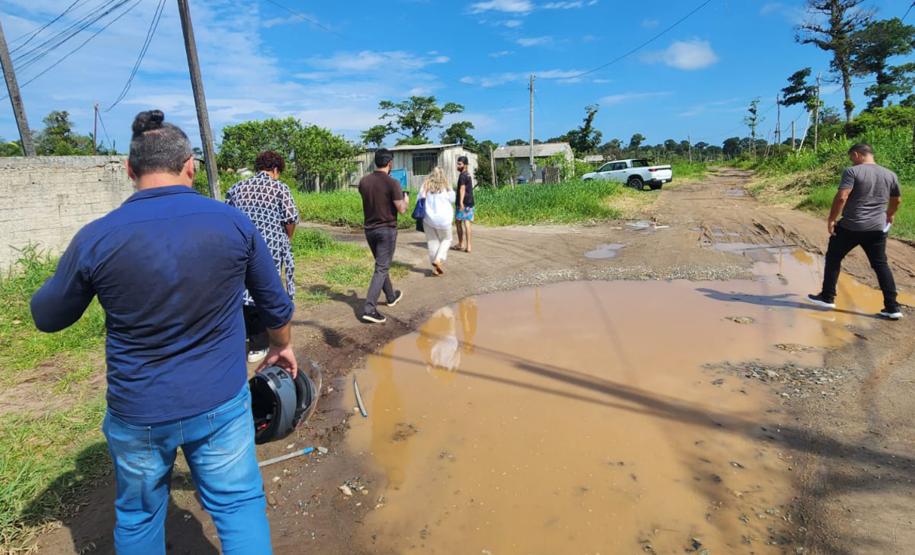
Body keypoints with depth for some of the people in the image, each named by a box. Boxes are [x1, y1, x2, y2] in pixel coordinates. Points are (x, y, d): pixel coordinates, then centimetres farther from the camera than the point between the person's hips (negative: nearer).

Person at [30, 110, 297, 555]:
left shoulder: (96, 239, -12)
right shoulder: (233, 223, -10)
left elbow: (46, 317, 5)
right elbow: (275, 303, 1)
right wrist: (281, 346, 19)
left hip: (137, 414, 1)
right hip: (220, 404, 0)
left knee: (138, 517, 24)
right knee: (239, 506, 15)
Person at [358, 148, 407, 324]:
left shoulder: (364, 182, 2)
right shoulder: (392, 183, -15)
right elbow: (401, 209, -13)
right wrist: (406, 200, 9)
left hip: (370, 229, 6)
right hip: (387, 230, -6)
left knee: (381, 265, 21)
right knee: (381, 268, -4)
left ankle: (391, 296, 39)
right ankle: (369, 309, -10)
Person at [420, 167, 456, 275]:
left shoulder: (425, 185, 0)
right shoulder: (446, 186, -4)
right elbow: (452, 200, 3)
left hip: (428, 218, 2)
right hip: (443, 218, -2)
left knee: (432, 242, 10)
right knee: (446, 239, 15)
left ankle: (435, 268, 12)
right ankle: (438, 260, -6)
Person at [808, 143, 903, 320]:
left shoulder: (853, 171, -9)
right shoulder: (890, 175, 10)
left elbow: (841, 197, -20)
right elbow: (897, 200, 22)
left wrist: (831, 219, -12)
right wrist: (890, 215, 40)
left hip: (850, 227, -5)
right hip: (877, 228, 5)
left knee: (833, 258, 12)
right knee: (881, 265, 10)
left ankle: (827, 297, 17)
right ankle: (892, 307, 8)